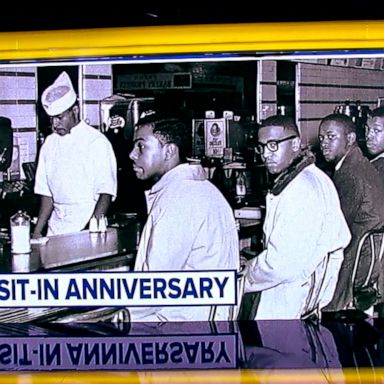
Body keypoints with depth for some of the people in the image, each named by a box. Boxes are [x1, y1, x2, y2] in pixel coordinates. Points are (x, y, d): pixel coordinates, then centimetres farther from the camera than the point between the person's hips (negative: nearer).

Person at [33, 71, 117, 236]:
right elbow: (47, 193, 13)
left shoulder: (97, 142, -6)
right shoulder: (50, 143, 10)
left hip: (87, 223, -4)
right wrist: (37, 231, 6)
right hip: (56, 226, 4)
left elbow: (106, 193, -10)